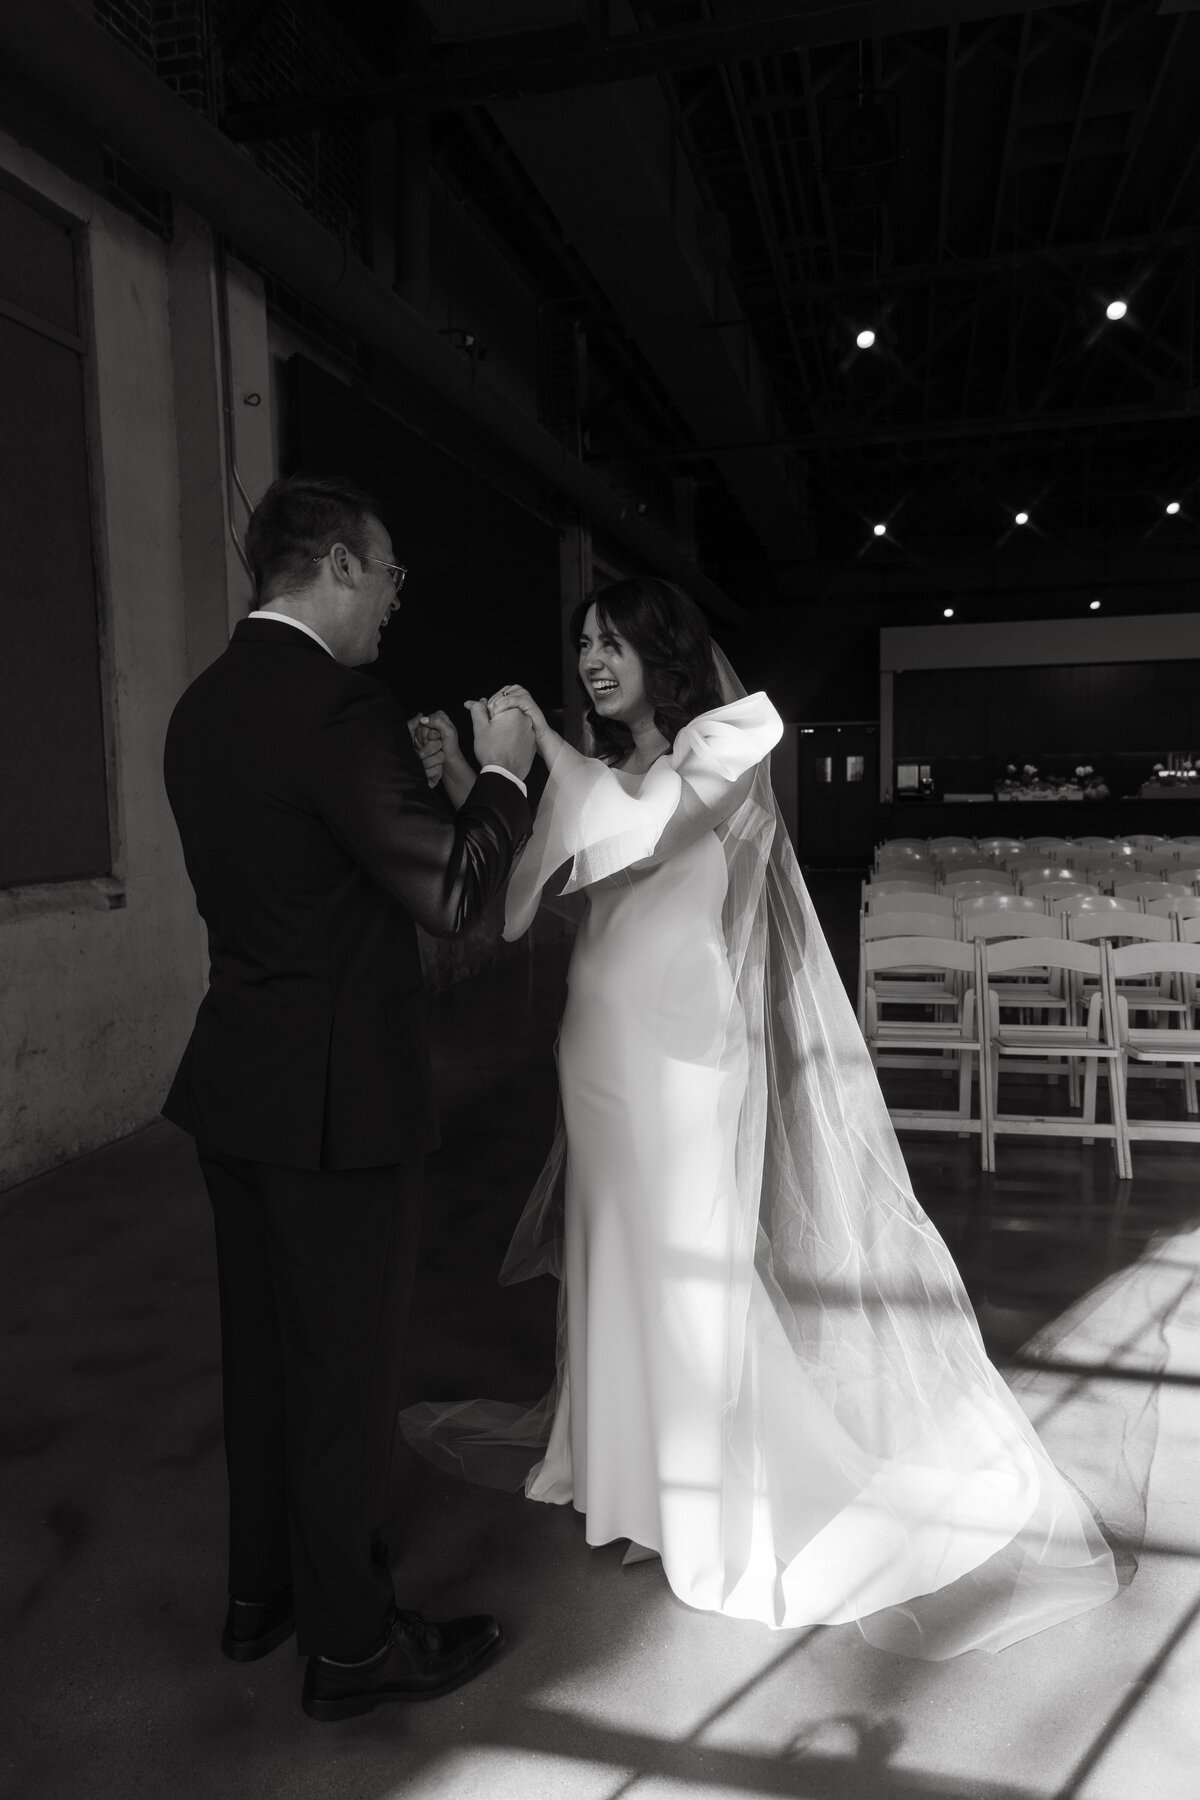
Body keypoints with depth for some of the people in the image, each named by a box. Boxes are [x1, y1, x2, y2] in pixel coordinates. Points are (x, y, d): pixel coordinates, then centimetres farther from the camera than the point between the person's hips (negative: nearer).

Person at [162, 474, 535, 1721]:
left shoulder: (205, 705, 8)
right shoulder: (336, 707, -20)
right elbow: (450, 894, -21)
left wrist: (408, 774, 17)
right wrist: (501, 775, -5)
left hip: (237, 1081, 9)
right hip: (336, 1095, -9)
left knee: (264, 1343, 21)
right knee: (348, 1362, 7)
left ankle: (261, 1591, 40)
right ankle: (348, 1641, 26)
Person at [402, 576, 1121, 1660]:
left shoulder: (722, 749, -4)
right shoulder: (606, 776, 13)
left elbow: (643, 829, -23)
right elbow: (523, 883, 2)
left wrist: (547, 745, -17)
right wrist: (465, 780, -7)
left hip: (682, 1051, -6)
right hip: (604, 1045, 6)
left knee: (689, 1260, 2)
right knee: (617, 1255, 14)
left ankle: (707, 1504, 20)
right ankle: (627, 1462, 32)